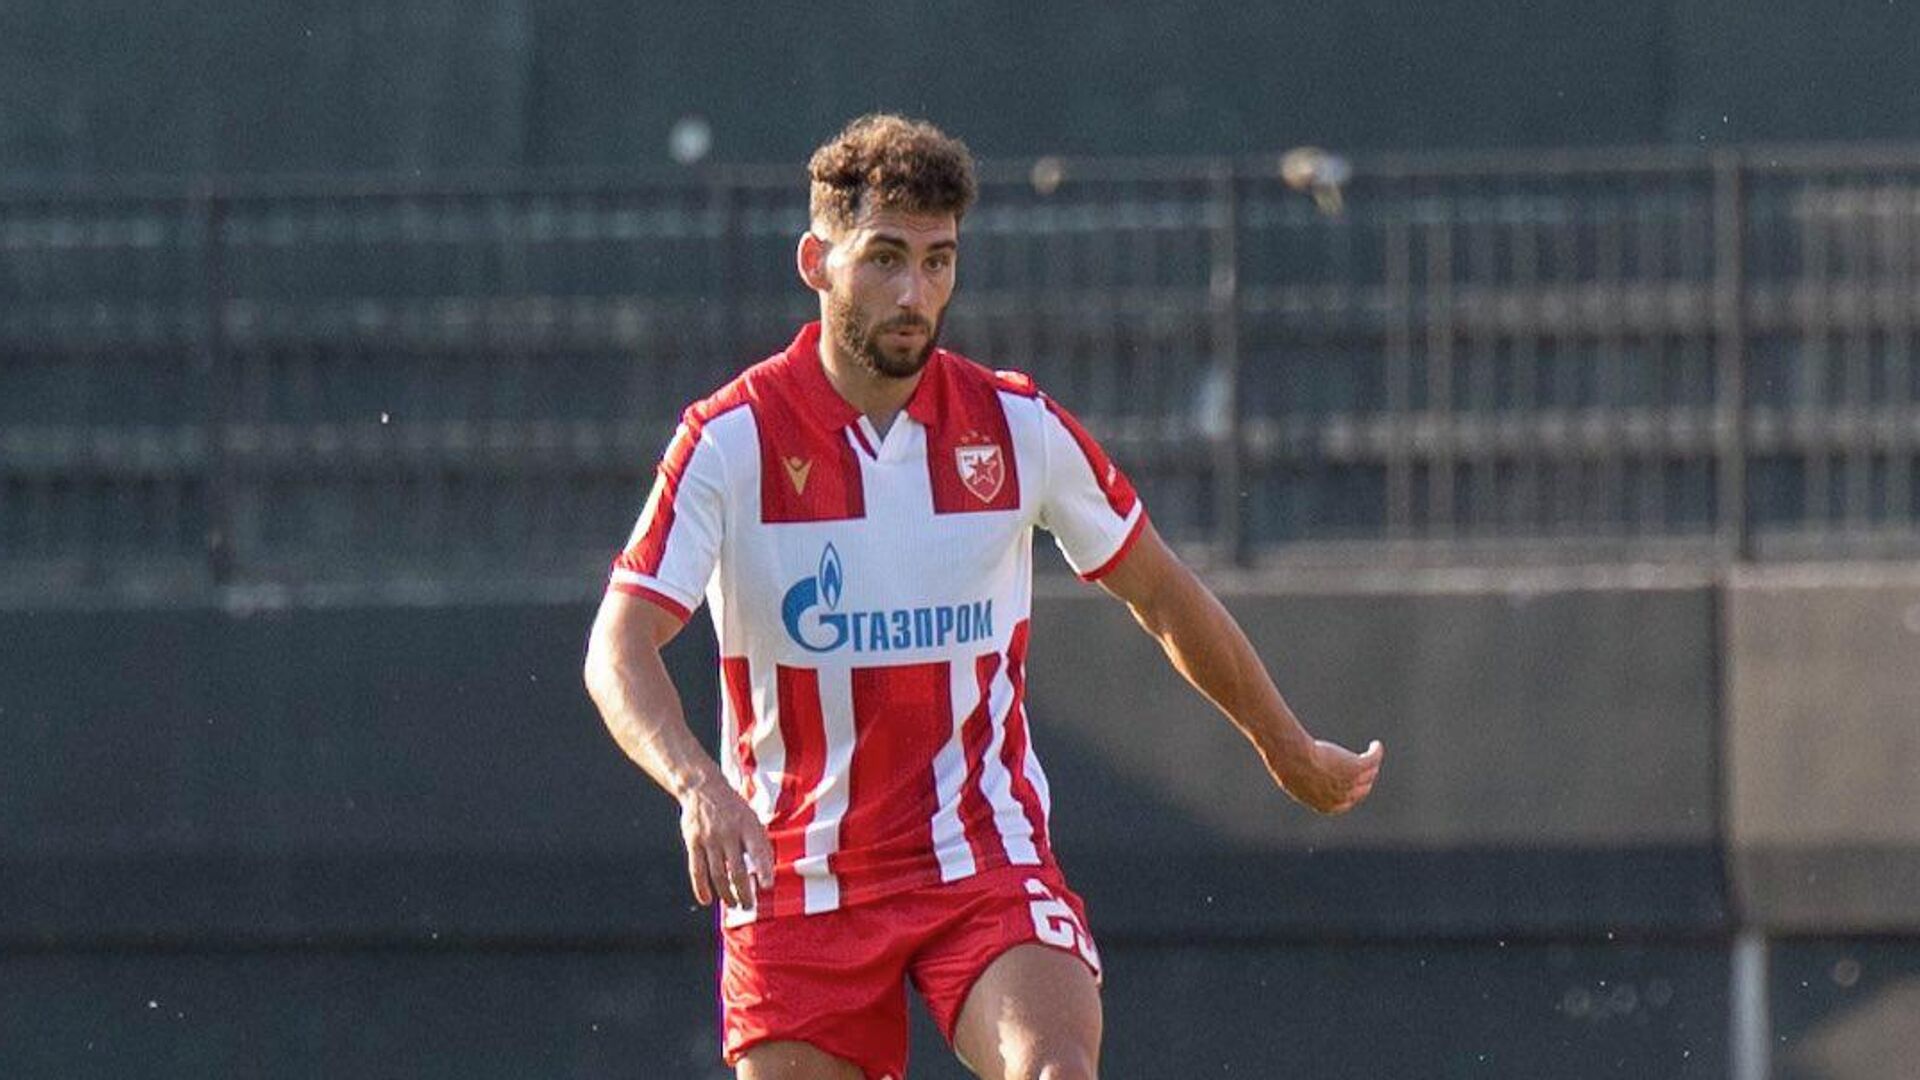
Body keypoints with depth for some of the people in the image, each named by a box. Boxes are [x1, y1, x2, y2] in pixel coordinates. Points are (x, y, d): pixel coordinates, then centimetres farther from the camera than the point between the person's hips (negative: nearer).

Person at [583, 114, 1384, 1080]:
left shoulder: (1018, 428, 0)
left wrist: (1287, 746, 26)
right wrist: (698, 786, -34)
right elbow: (619, 649, -15)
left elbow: (1161, 595, 16)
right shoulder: (733, 439, -8)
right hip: (798, 877, -1)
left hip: (987, 856, 1)